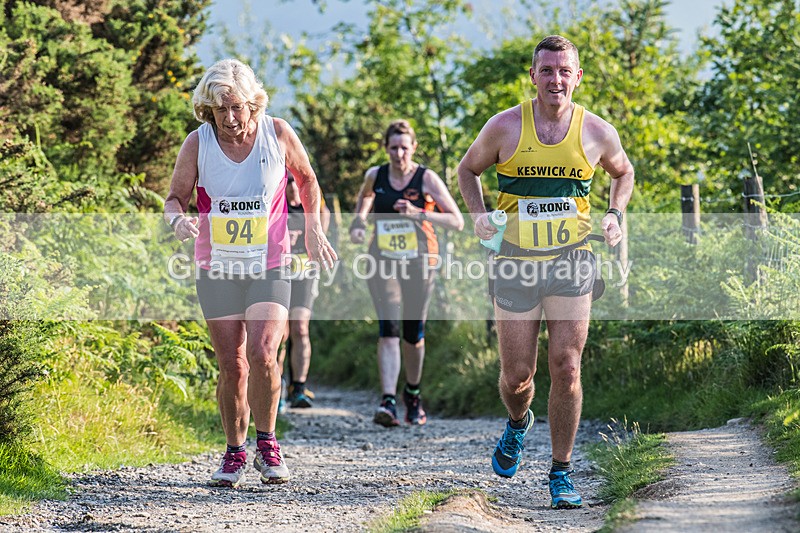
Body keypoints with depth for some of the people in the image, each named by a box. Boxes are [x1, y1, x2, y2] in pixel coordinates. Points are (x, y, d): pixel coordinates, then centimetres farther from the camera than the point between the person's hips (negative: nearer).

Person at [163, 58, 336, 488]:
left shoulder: (277, 134, -6)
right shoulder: (198, 143, -7)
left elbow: (306, 178, 12)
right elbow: (175, 197, 0)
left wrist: (314, 230, 8)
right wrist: (178, 219, -23)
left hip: (269, 267, -1)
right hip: (216, 270, 1)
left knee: (262, 355, -18)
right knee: (231, 367, 3)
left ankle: (267, 444, 2)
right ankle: (234, 453, 21)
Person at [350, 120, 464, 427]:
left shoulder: (427, 179, -5)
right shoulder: (374, 177, 4)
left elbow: (457, 221, -9)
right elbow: (364, 197, 29)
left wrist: (418, 214, -20)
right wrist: (358, 223, 10)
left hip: (419, 263, -1)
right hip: (383, 263, 1)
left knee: (413, 334, 8)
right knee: (388, 329, -15)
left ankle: (413, 393, 33)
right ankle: (388, 402, -24)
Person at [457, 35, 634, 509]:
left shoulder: (597, 133, -1)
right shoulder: (505, 127, -5)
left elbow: (623, 173, 19)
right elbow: (468, 169, 12)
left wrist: (615, 215, 3)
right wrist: (479, 214, -4)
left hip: (572, 262, 0)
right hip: (516, 263, 0)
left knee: (566, 368, -8)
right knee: (517, 375, 4)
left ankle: (562, 472, 6)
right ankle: (518, 423, 41)